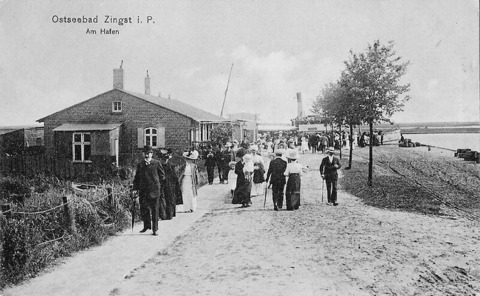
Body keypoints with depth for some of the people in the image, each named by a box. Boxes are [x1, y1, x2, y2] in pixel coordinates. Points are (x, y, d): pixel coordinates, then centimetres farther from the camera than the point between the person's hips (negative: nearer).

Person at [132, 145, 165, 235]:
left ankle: (154, 229, 10)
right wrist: (135, 188, 3)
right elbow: (137, 178, 13)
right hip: (143, 190, 3)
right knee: (143, 209, 3)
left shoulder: (157, 163, 3)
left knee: (154, 210, 1)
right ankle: (146, 226, 25)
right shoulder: (140, 165, 12)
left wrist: (159, 186, 2)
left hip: (154, 190, -3)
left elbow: (162, 176, 7)